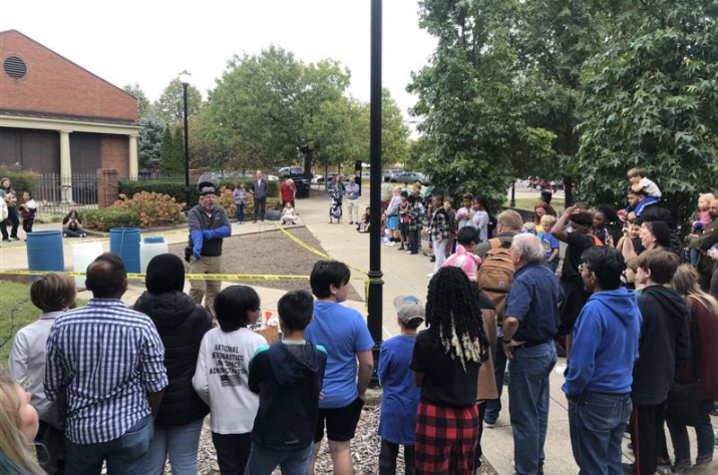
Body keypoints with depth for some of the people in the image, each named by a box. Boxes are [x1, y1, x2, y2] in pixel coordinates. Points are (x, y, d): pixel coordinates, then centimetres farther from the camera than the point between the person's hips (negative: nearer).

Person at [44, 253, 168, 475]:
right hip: (130, 428, -2)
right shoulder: (141, 325, -18)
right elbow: (156, 384, -11)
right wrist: (147, 418, 9)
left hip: (80, 428, 2)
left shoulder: (62, 325, -11)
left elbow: (52, 386, 0)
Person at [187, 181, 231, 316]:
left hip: (216, 258, 4)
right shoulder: (194, 213, -7)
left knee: (214, 289, 8)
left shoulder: (220, 212, 6)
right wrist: (197, 246, -43)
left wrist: (212, 233, -23)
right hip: (198, 257, -4)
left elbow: (227, 230, -6)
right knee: (198, 288, -13)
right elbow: (195, 231, -24)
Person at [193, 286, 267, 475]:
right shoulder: (256, 341, -16)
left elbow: (200, 384, -7)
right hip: (252, 422, -2)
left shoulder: (209, 337, -6)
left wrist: (215, 404, 10)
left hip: (221, 421, 3)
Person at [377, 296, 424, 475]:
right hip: (418, 410, 2)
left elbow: (382, 380, -7)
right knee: (414, 459, 16)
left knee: (388, 456, 16)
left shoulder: (389, 346, -19)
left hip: (393, 410, -2)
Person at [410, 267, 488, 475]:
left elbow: (418, 381, -4)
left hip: (436, 418, -4)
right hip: (468, 417, 4)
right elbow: (472, 371, 3)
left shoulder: (426, 339, -18)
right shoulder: (478, 336, -7)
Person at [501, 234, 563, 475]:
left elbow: (512, 319, -40)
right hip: (548, 347, 9)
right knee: (539, 410, 22)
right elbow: (559, 299, 23)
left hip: (528, 353, -9)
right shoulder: (547, 273, 1)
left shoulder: (524, 280, -26)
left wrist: (507, 340, -22)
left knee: (524, 416, 5)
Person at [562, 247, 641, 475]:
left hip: (594, 400, -7)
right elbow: (633, 353, 13)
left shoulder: (594, 309, -24)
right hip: (623, 397, 8)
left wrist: (571, 390, -7)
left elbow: (582, 363, -23)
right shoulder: (632, 305, 2)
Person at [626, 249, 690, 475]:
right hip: (663, 377, 8)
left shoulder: (642, 302, -23)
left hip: (642, 379, -8)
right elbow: (683, 346, 7)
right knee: (655, 428, 22)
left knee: (641, 431, 8)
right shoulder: (676, 303, 1)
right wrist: (669, 362, 19)